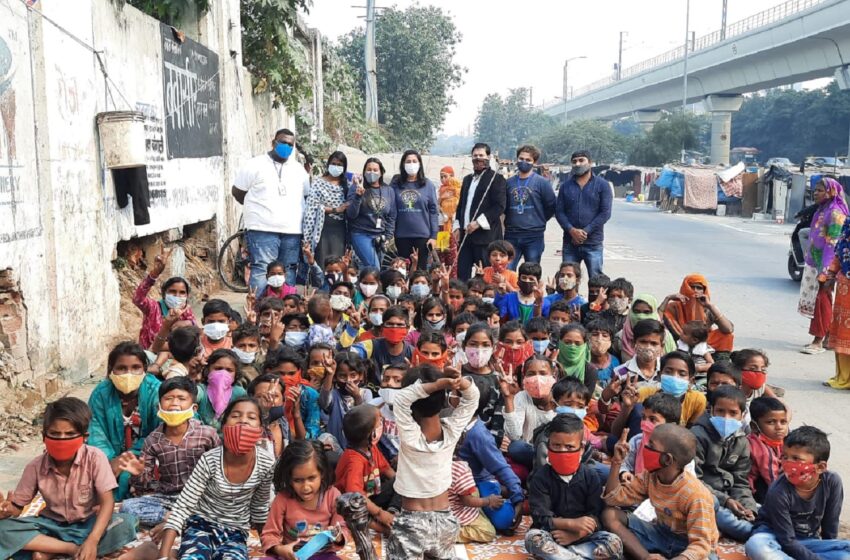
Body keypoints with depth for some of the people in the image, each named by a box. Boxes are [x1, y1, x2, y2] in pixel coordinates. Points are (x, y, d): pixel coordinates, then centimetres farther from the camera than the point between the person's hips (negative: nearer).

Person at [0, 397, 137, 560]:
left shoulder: (95, 458, -18)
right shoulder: (36, 467, -11)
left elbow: (107, 501, -22)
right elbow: (18, 505, -3)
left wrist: (92, 541, -35)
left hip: (89, 523, -2)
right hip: (53, 525, 2)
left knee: (126, 524, -32)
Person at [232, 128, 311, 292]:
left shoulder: (298, 169, 15)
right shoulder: (254, 165, 2)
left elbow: (306, 195, 22)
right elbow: (237, 192, 6)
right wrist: (257, 207, 9)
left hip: (292, 231, 5)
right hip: (263, 230, -4)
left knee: (289, 274, 7)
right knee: (261, 272, -11)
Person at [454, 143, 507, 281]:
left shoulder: (496, 179, -2)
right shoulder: (467, 179, 20)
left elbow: (499, 206, -10)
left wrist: (479, 223, -16)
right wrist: (457, 226, 11)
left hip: (485, 235, -6)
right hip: (465, 234, 6)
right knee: (461, 274, 5)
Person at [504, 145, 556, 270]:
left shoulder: (542, 182, -1)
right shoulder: (509, 183, 9)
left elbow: (551, 207, 1)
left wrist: (538, 221, 4)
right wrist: (511, 222, 8)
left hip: (534, 236, -3)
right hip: (511, 236, 3)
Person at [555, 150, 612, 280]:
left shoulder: (602, 185, 3)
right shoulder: (566, 185, 11)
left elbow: (605, 213, -4)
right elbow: (559, 211, 5)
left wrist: (585, 232, -12)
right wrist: (571, 230, -11)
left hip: (593, 243, -3)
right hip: (570, 241, 3)